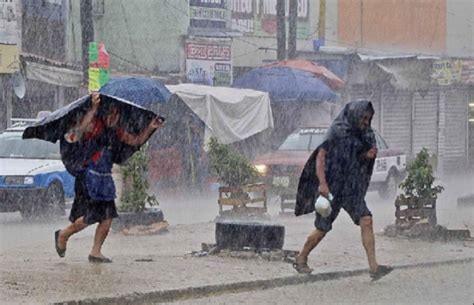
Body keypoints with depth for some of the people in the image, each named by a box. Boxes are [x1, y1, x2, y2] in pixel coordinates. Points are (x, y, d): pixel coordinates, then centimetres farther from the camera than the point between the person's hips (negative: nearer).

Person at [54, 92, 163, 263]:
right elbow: (80, 128, -35)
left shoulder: (115, 131, 13)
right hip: (88, 176, -8)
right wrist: (93, 108, -46)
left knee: (107, 217, 3)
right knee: (89, 217, -10)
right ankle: (63, 235, 15)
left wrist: (150, 128, 6)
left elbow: (136, 141, 21)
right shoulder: (93, 125, -12)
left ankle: (96, 252, 13)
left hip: (105, 178, 8)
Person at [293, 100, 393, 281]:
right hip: (332, 187, -6)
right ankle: (301, 259, 25)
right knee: (322, 228, 3)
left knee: (366, 221, -10)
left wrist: (369, 155, -4)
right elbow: (320, 156, -15)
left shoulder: (362, 134, 8)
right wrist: (322, 183, -25)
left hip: (352, 189, 6)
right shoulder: (337, 132, -12)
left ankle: (373, 267, -14)